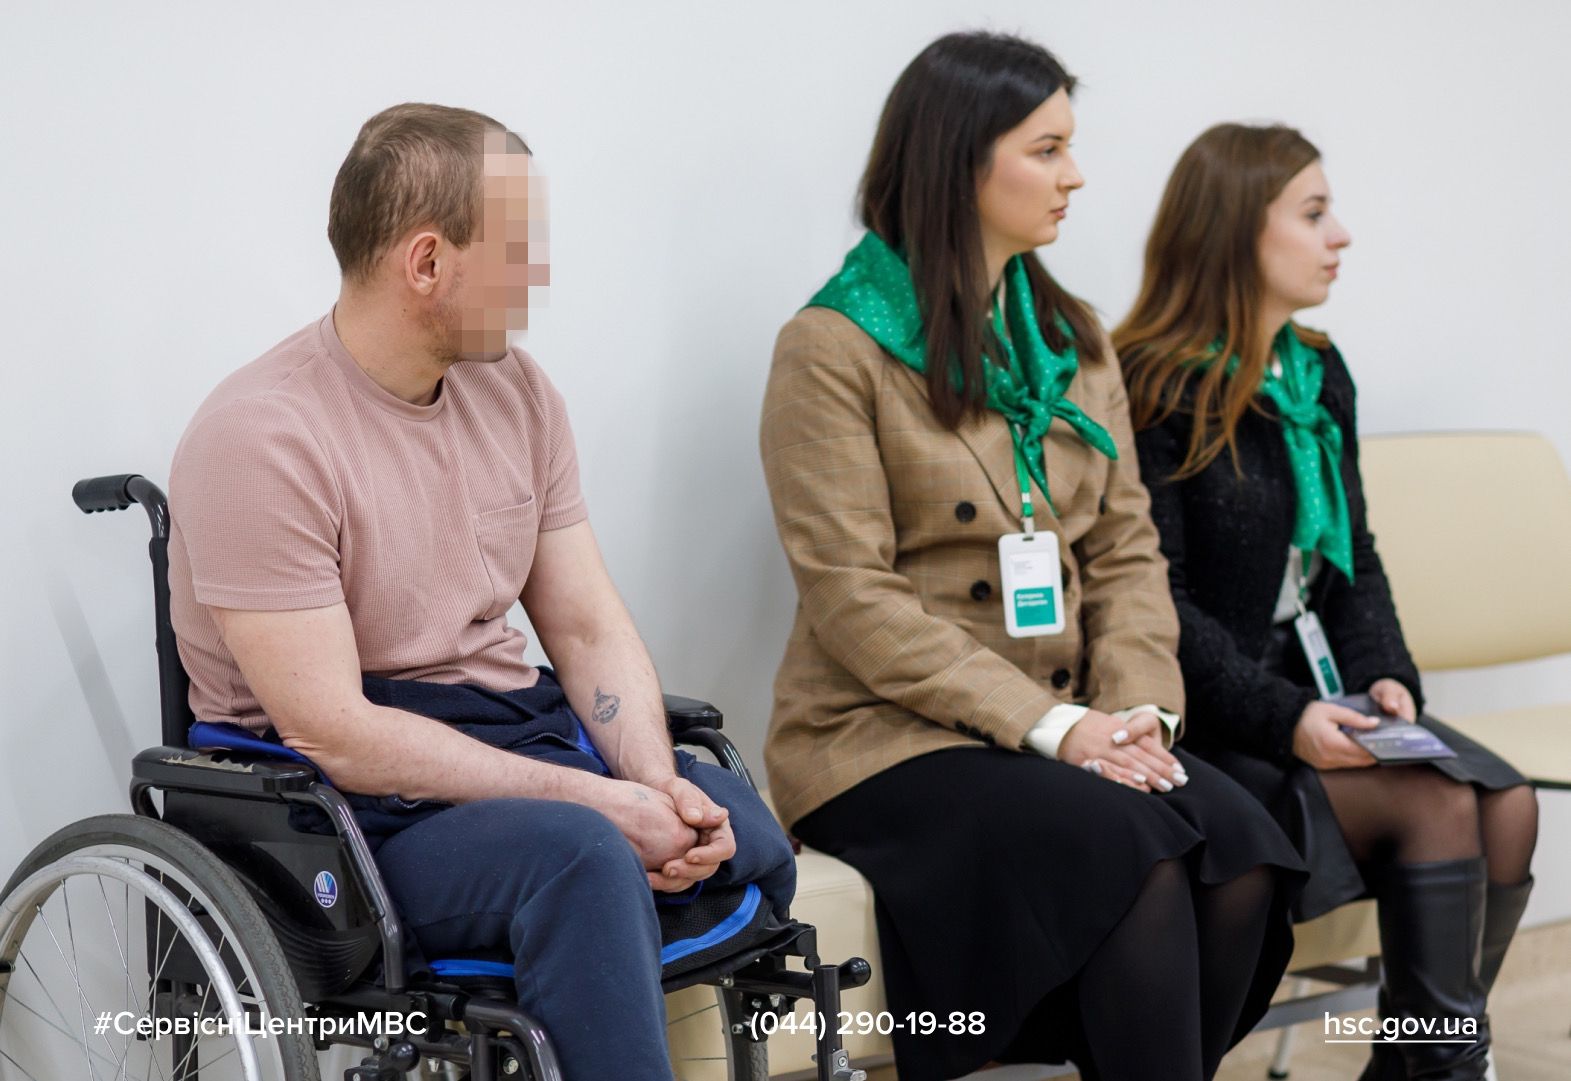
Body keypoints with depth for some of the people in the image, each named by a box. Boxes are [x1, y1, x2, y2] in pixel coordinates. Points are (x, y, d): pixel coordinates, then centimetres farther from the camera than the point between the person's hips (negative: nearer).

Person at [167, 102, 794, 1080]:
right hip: (358, 807, -7)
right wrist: (594, 799, -22)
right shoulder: (261, 437, -16)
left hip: (519, 730, 8)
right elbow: (330, 732, -20)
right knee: (579, 854, -34)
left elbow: (589, 627, 8)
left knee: (760, 834, -13)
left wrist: (658, 787, -12)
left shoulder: (515, 389, 8)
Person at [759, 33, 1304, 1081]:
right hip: (889, 735, -6)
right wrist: (1046, 722, -18)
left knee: (1243, 842, -22)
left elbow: (1125, 549, 11)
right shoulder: (834, 346, -6)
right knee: (1138, 852, -29)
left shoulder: (1073, 338, 15)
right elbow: (854, 600, -13)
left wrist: (1139, 707, -7)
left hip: (1069, 726, 6)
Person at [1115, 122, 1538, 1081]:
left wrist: (1384, 676, -2)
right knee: (1437, 804, -23)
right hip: (1213, 721, -7)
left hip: (1316, 693, 7)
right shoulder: (1157, 390, -10)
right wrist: (1282, 718, -22)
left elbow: (1355, 560, 16)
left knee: (1509, 806, -14)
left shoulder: (1321, 373, 13)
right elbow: (1157, 600, -14)